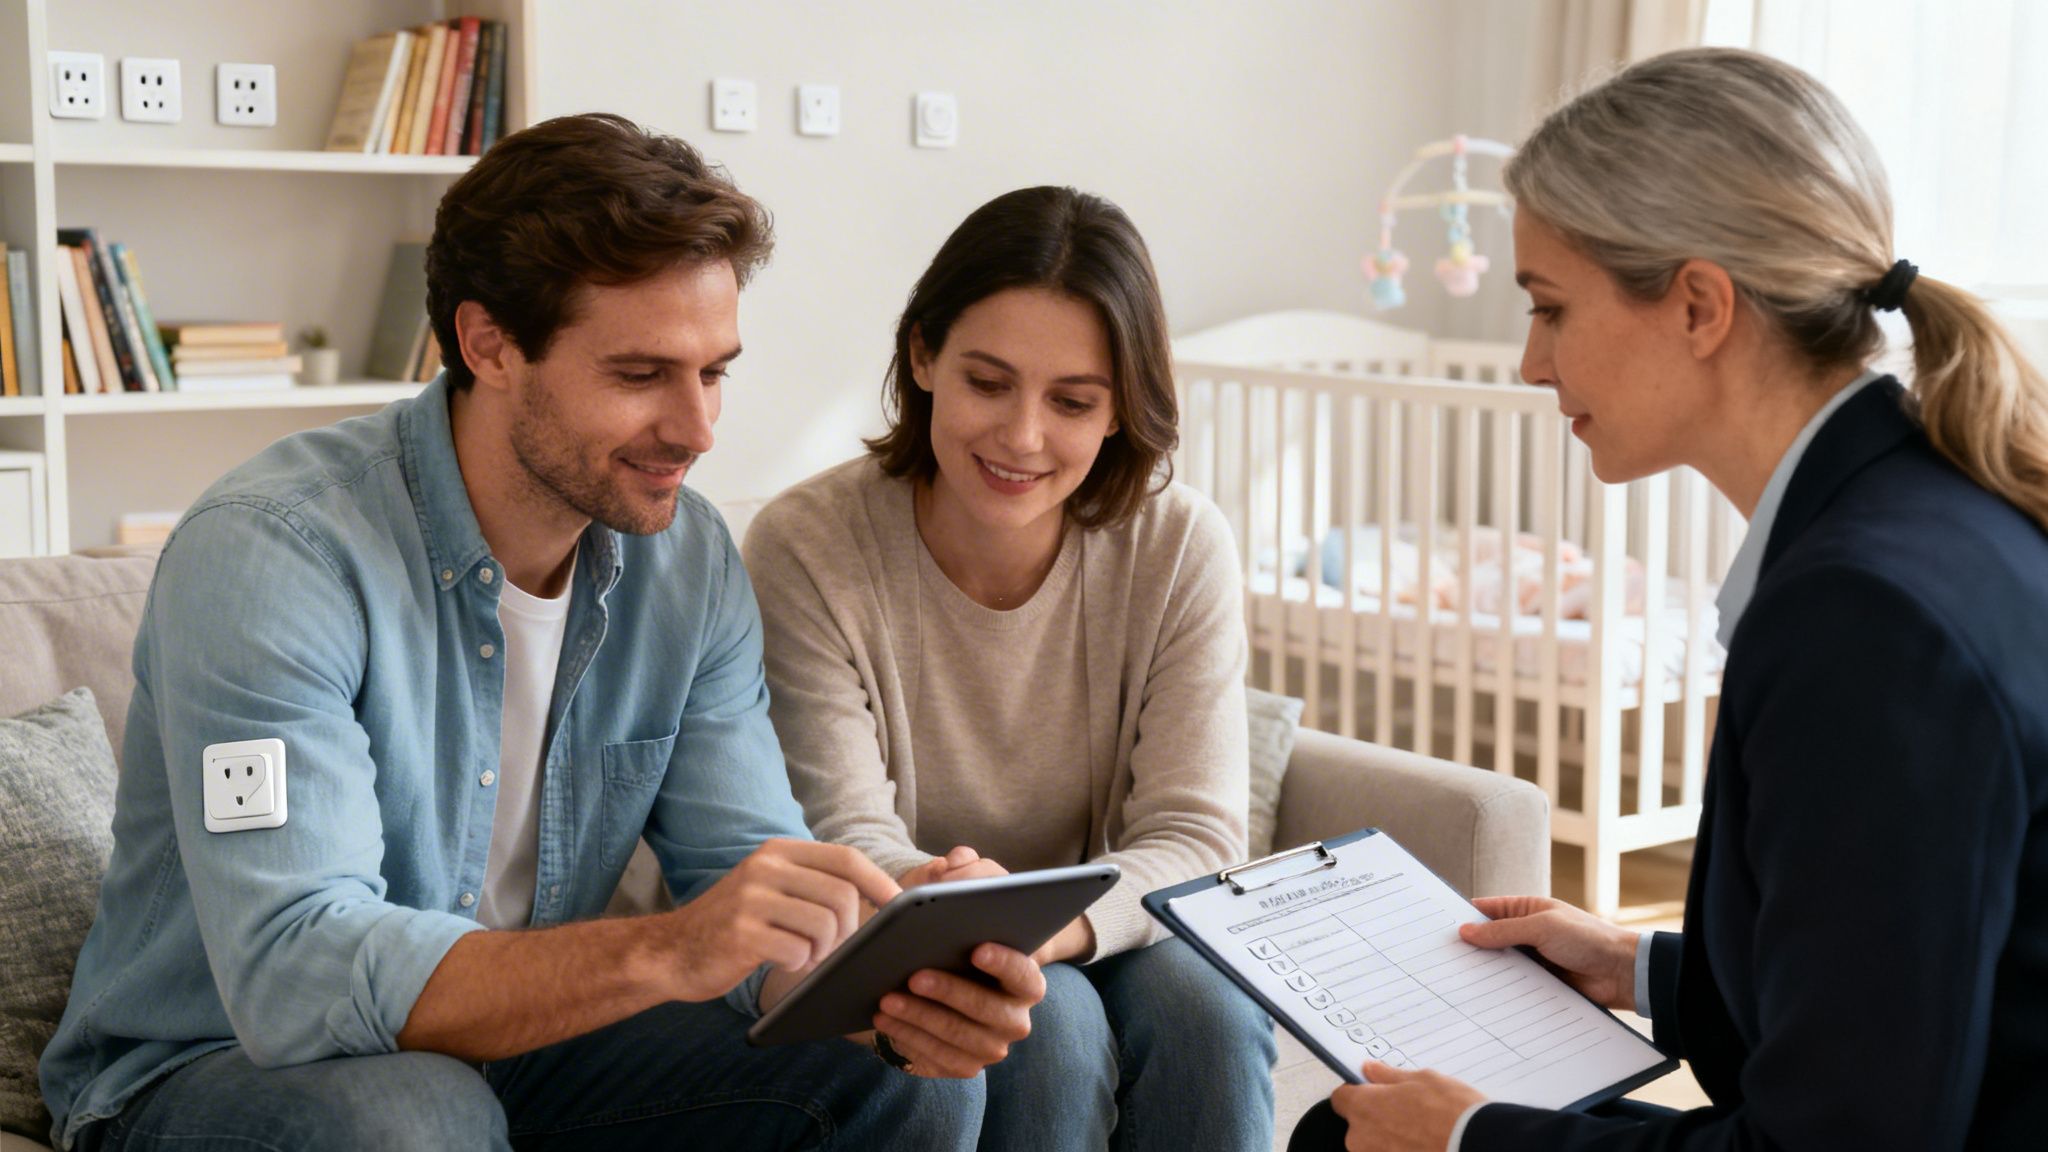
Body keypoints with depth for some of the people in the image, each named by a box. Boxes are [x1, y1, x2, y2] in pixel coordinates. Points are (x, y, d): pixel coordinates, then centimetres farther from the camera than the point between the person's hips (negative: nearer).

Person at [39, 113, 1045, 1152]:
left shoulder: (691, 560, -4)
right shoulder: (267, 552, -24)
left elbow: (745, 878, -5)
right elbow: (293, 975, -34)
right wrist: (662, 951, -45)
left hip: (522, 1041, 5)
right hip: (212, 1069, -4)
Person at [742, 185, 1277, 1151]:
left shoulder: (1181, 549, -8)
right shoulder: (805, 548, -14)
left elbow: (1195, 834, -14)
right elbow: (844, 833, -17)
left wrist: (1058, 922, -37)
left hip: (1105, 937, 3)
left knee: (1207, 1005, -29)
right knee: (1047, 1026, -32)